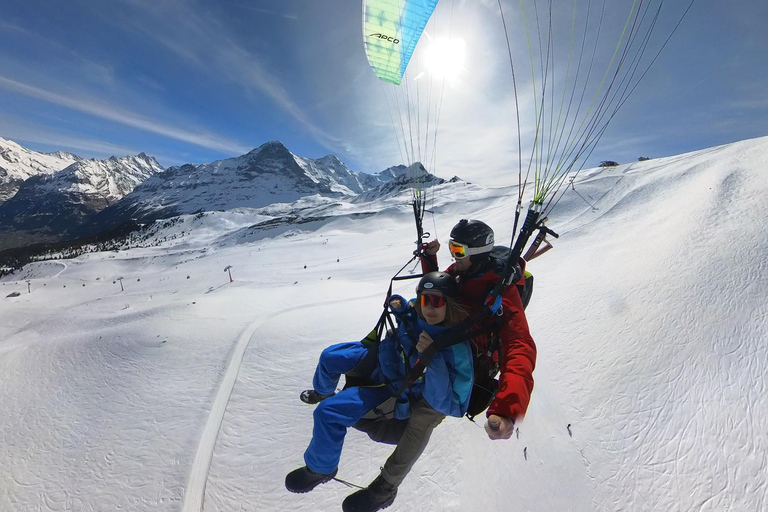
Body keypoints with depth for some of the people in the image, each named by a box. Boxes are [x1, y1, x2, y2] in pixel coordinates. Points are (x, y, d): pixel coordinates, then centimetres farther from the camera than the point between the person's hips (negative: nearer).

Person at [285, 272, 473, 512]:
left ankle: (321, 468, 18)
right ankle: (322, 393, 57)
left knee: (328, 412, -16)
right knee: (329, 357, 21)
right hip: (380, 354, 7)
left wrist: (432, 358, -46)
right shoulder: (416, 310, -19)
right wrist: (398, 306, -15)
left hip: (393, 389, -6)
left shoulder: (456, 348, -35)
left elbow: (453, 405, -36)